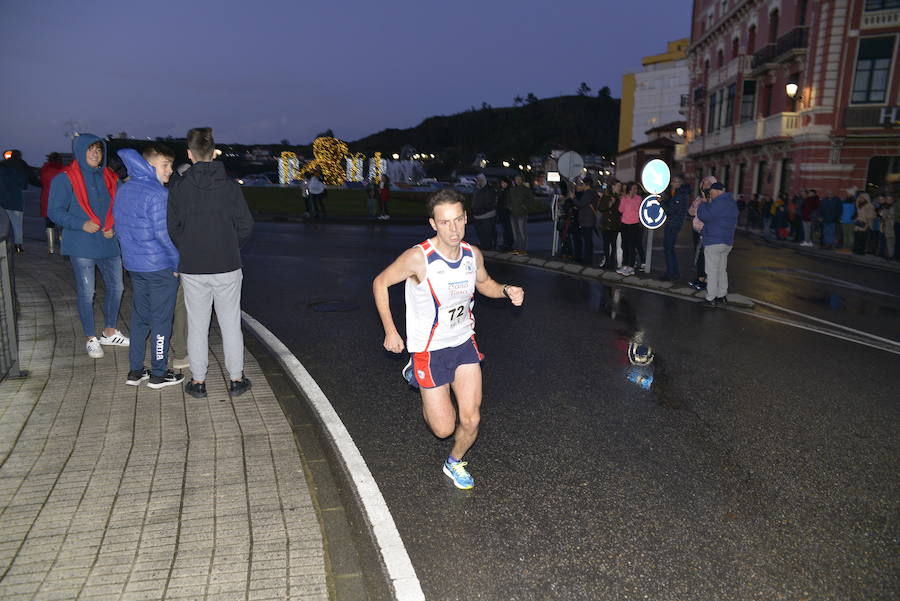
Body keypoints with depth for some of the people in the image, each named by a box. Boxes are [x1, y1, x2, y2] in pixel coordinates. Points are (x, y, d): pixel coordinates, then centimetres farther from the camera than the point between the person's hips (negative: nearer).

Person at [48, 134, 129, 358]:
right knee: (86, 292, 3)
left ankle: (109, 333, 29)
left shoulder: (109, 178, 9)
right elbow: (54, 211, -8)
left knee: (116, 287, 11)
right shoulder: (66, 179, -6)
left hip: (108, 244, 5)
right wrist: (81, 225, -21)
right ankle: (91, 339, 16)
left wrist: (113, 227, -2)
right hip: (81, 246, -5)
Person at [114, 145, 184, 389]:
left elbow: (119, 225, 15)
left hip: (134, 265, 8)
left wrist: (130, 253, 20)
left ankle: (135, 370, 21)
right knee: (161, 320, 2)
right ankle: (159, 374, 10)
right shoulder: (157, 194, -17)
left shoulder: (123, 190, 9)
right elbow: (163, 232, -19)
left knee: (139, 317, 15)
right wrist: (177, 261, -9)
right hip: (160, 267, -8)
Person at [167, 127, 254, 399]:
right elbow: (246, 225, -5)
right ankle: (236, 379, 16)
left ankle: (198, 381, 19)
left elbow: (172, 229, -1)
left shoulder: (179, 188, -3)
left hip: (192, 268, 1)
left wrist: (185, 254, 16)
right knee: (230, 324, 9)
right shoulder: (230, 186, -5)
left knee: (197, 325, 11)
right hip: (227, 266, 0)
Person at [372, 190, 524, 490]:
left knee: (470, 420, 1)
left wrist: (507, 291, -6)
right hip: (429, 350, -4)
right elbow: (380, 283, -9)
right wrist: (390, 331, -9)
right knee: (443, 428, 6)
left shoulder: (473, 254, -7)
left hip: (464, 343, 4)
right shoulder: (418, 257, -23)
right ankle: (416, 375, 37)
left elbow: (483, 282, 15)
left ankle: (455, 463, 35)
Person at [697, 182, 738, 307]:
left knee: (712, 271, -5)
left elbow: (704, 215, -21)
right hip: (728, 242, 10)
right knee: (722, 270, 16)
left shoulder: (719, 203, -17)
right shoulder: (732, 203, 16)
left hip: (714, 242, -10)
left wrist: (702, 205, -1)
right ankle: (722, 296, 21)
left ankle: (710, 299, -3)